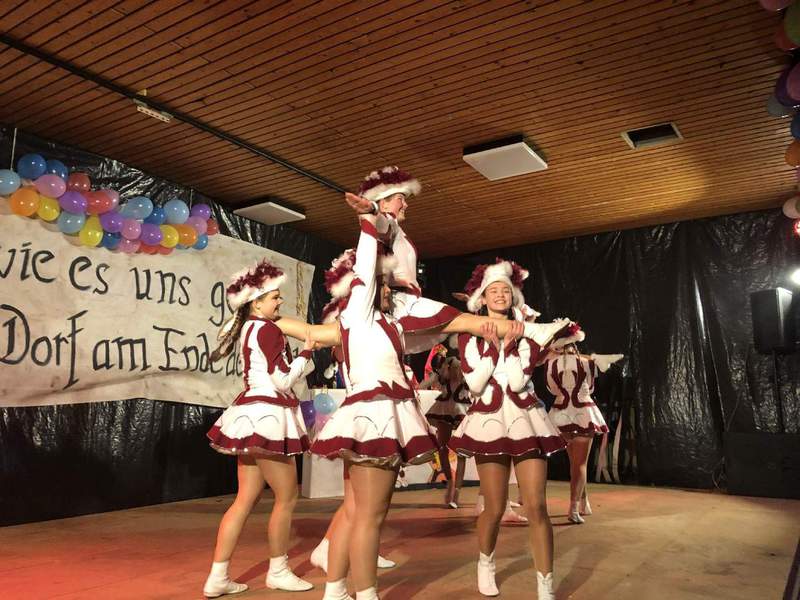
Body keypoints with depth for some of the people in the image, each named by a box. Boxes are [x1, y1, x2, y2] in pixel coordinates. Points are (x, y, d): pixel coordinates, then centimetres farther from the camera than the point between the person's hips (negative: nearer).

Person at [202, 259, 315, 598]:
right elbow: (284, 380, -16)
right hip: (266, 415, -9)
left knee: (245, 500, 10)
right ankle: (278, 572, 18)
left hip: (253, 415, 9)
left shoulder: (248, 329, 16)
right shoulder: (268, 329, -12)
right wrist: (307, 350, -4)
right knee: (287, 497, 5)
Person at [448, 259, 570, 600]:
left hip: (525, 418, 1)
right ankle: (485, 564, 34)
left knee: (537, 507, -6)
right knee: (495, 508, 5)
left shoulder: (526, 333, 7)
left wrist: (510, 345, -13)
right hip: (489, 421, -1)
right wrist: (493, 346, -11)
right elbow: (475, 384, -7)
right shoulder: (469, 335, 4)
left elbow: (517, 382, -6)